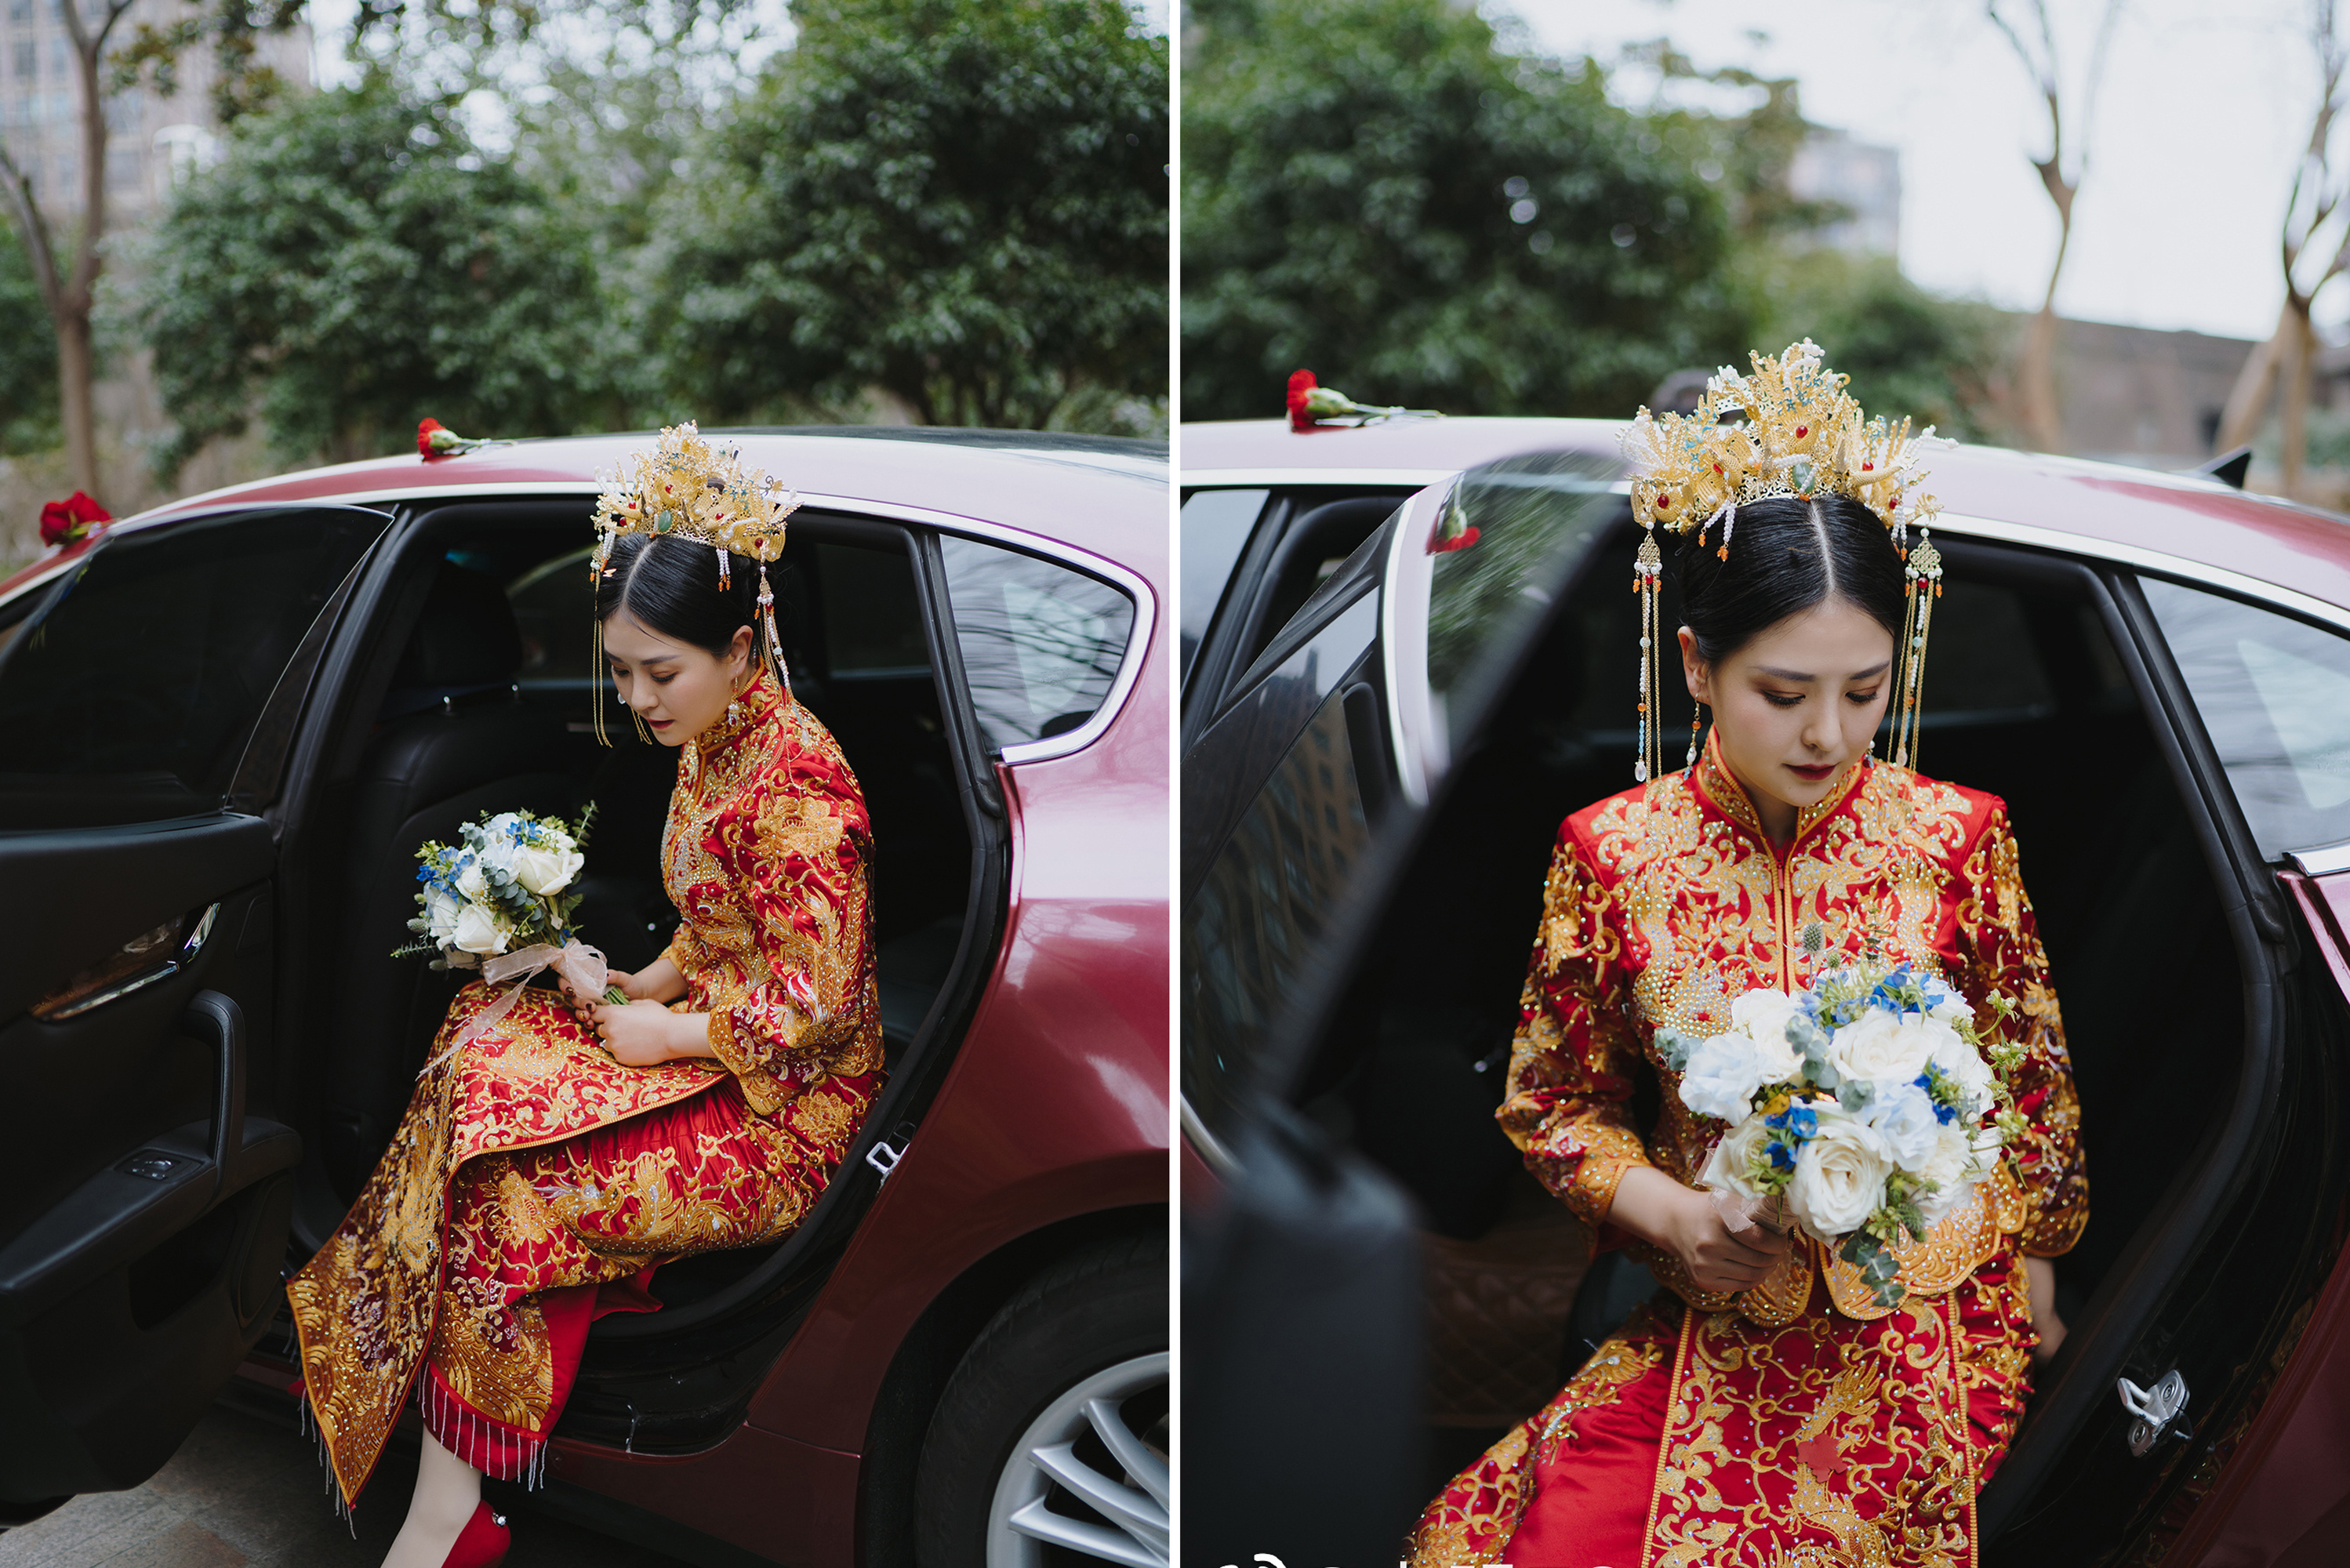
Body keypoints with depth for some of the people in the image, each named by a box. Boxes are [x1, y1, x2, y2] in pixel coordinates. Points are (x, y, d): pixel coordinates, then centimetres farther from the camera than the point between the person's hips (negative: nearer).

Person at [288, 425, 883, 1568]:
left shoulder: (797, 782, -22)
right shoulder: (710, 743, 7)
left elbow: (813, 1006, -23)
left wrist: (668, 1033, -15)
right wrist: (646, 981, 1)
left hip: (786, 1098, -9)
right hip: (707, 1036, 9)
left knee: (512, 1172, -18)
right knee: (480, 1061, -7)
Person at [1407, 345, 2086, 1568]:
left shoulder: (1957, 839, -5)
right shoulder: (1614, 856, -8)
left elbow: (2030, 1079, 8)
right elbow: (1553, 1099, 3)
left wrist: (2031, 1278, 14)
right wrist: (1669, 1213, -14)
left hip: (1933, 1319, 0)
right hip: (1715, 1319, 0)